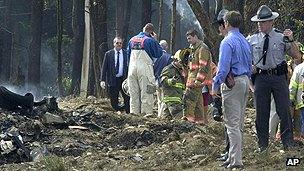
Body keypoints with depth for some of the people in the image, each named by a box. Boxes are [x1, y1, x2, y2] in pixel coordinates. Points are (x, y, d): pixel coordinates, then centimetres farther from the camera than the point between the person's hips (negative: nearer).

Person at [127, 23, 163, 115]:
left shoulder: (132, 40, 12)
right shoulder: (150, 40, -6)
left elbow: (128, 55, 20)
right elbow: (159, 54, 2)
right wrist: (155, 40, 7)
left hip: (132, 69, 5)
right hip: (144, 69, -5)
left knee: (133, 95, 10)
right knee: (146, 94, -3)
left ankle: (134, 113, 9)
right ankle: (146, 114, -7)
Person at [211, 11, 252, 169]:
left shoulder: (227, 42, -14)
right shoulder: (245, 41, 13)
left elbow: (223, 68, -19)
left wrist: (215, 86, -11)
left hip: (232, 83, -9)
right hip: (245, 81, 9)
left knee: (232, 123, -7)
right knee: (239, 123, 14)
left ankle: (236, 160, -9)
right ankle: (233, 156, 21)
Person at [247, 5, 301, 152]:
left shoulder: (281, 38, 2)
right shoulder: (252, 40, 6)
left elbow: (295, 55, 0)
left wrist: (291, 40, -13)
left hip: (279, 77, -2)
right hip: (260, 77, 2)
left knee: (283, 111, 0)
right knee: (261, 112, 6)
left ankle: (288, 143, 8)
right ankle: (263, 144, 16)